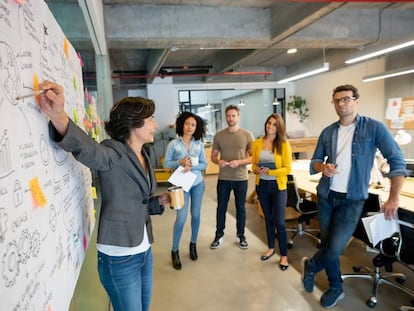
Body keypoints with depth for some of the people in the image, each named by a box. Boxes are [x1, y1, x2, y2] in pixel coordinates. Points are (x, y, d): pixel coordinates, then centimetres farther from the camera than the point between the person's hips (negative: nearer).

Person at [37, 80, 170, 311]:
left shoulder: (144, 156, 7)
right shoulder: (114, 153, -17)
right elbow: (85, 147, -41)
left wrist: (160, 200, 0)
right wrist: (58, 115, -58)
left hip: (144, 251, 8)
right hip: (119, 258, -8)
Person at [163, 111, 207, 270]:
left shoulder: (199, 144, 0)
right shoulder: (173, 144, -7)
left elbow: (204, 164, 0)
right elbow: (166, 163, -5)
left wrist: (192, 166, -18)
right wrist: (180, 162, -21)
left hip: (198, 183, 3)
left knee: (196, 215, 12)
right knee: (181, 218, -7)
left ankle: (193, 244, 33)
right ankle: (175, 251, 11)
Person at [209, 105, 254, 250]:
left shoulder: (247, 135, -4)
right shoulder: (219, 135, 2)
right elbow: (213, 156, 7)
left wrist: (239, 162, -20)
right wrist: (218, 161, -15)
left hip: (241, 178, -1)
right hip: (223, 178, 2)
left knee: (240, 208, 12)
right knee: (221, 207, 11)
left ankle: (241, 236, 29)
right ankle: (219, 235, 28)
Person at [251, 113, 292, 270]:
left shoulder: (284, 144, -9)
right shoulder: (257, 143, 1)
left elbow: (287, 168, -11)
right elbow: (253, 164, 8)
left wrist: (270, 172, -21)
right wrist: (256, 170, -13)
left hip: (278, 186, -3)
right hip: (262, 185, 4)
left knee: (279, 222, -1)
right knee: (268, 218, 17)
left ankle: (284, 255, 15)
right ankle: (271, 248, 34)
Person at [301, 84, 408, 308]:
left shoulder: (373, 128, -8)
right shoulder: (327, 132, 4)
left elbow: (396, 160, -9)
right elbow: (314, 162, 10)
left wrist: (394, 198, -15)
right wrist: (323, 167, -15)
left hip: (352, 200, -4)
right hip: (325, 196, 4)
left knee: (335, 248, -7)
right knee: (327, 244, 11)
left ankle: (310, 266, 25)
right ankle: (336, 288, 32)